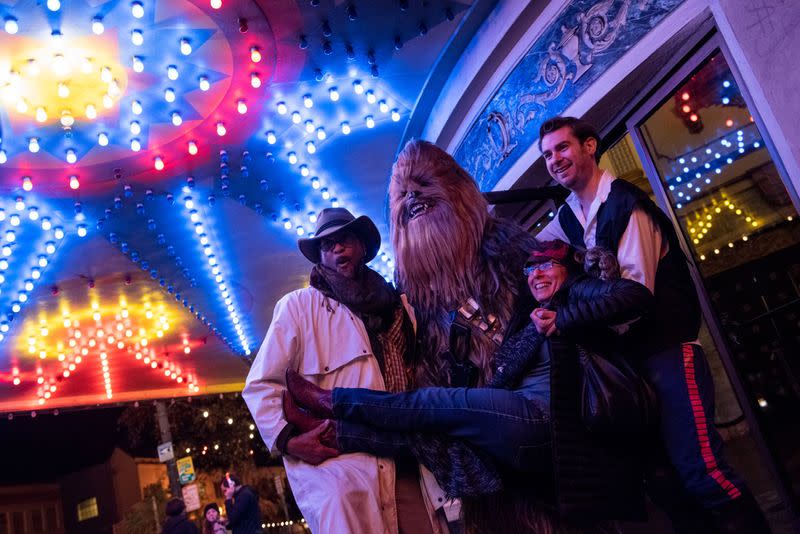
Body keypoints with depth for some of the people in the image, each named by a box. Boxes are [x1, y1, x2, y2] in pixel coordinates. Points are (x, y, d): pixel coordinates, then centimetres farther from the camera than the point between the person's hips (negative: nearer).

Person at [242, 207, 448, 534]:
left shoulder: (397, 306, 16)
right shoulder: (298, 306, 5)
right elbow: (260, 385, 2)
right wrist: (288, 438, -14)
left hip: (407, 464, 4)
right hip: (335, 467, -4)